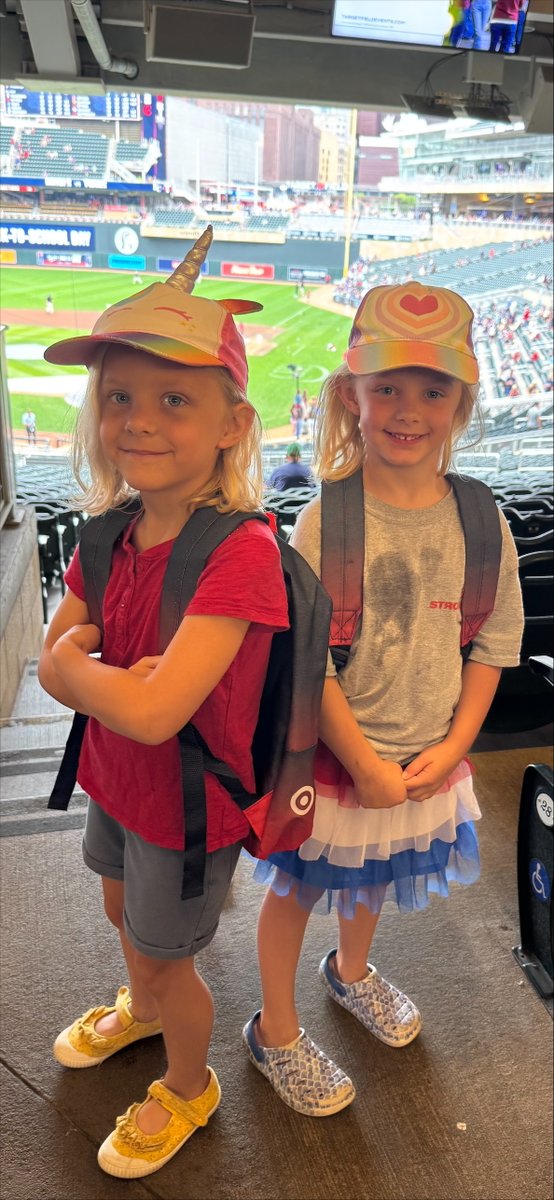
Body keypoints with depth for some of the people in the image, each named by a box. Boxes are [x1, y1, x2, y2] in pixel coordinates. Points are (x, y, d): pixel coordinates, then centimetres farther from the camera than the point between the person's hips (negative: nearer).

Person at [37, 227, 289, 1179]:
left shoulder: (240, 554, -33)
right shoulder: (113, 531, -9)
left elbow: (153, 713, -38)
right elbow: (54, 663, -5)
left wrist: (79, 668, -20)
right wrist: (119, 680, -25)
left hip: (188, 805, -7)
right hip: (115, 777, 7)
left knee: (165, 955, 17)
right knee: (124, 911, 32)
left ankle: (187, 1089, 50)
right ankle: (140, 1010, 66)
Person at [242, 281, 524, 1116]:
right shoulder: (325, 521, -21)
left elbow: (495, 645, 0)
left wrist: (452, 745, -7)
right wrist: (365, 763, -17)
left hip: (427, 756, 4)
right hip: (333, 753, -4)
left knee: (374, 878, 28)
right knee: (297, 891, 16)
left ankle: (351, 971, 60)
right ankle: (276, 1031, 43)